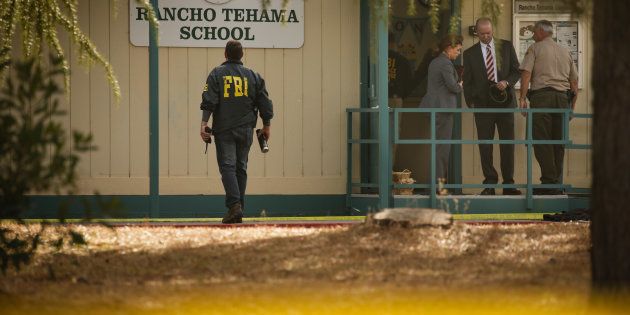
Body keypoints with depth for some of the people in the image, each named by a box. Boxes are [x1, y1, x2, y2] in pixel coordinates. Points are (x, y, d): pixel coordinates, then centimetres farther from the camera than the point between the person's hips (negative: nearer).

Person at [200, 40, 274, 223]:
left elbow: (209, 101, -10)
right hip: (246, 130, 3)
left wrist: (204, 124, -12)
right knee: (241, 168, 10)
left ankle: (234, 205, -24)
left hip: (224, 130, -3)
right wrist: (267, 126, 18)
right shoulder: (253, 76, 8)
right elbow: (265, 104, 9)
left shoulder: (217, 74, 0)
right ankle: (238, 210, 11)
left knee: (227, 166, -7)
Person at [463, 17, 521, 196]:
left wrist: (507, 82, -11)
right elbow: (467, 81, 10)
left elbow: (516, 71, 8)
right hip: (483, 104, 0)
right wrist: (470, 101, 2)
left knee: (508, 144, 0)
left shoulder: (506, 47, 7)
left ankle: (508, 184, 5)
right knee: (485, 145, -3)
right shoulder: (470, 54, 7)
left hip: (505, 101, 0)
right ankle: (490, 184, 0)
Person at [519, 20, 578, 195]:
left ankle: (549, 181, -14)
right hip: (563, 98, 5)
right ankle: (557, 184, 8)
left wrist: (522, 98, -8)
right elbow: (574, 81, 20)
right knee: (559, 143, 8)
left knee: (541, 141, -6)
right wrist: (572, 106, 23)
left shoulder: (535, 49, 5)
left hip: (541, 96, -5)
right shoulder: (565, 52, 21)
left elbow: (526, 74, -7)